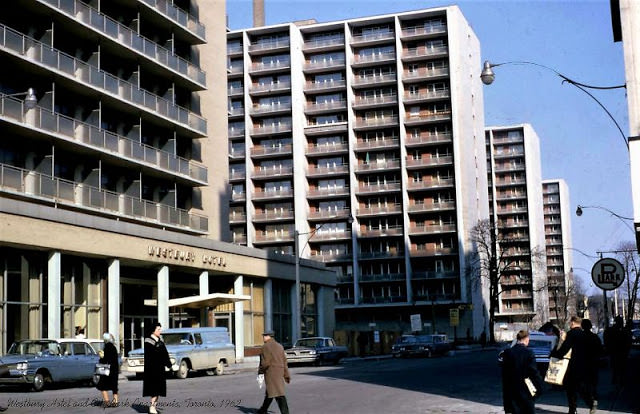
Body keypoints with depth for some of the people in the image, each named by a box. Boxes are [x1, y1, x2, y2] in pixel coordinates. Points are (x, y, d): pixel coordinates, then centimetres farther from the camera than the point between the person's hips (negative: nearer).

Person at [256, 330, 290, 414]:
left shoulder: (266, 347, -12)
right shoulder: (279, 346, 13)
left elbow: (265, 362, -18)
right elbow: (284, 361, 12)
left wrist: (260, 371, -3)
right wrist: (286, 375, 14)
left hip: (271, 372, -9)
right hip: (279, 372, 9)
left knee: (278, 393, -12)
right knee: (269, 391, 21)